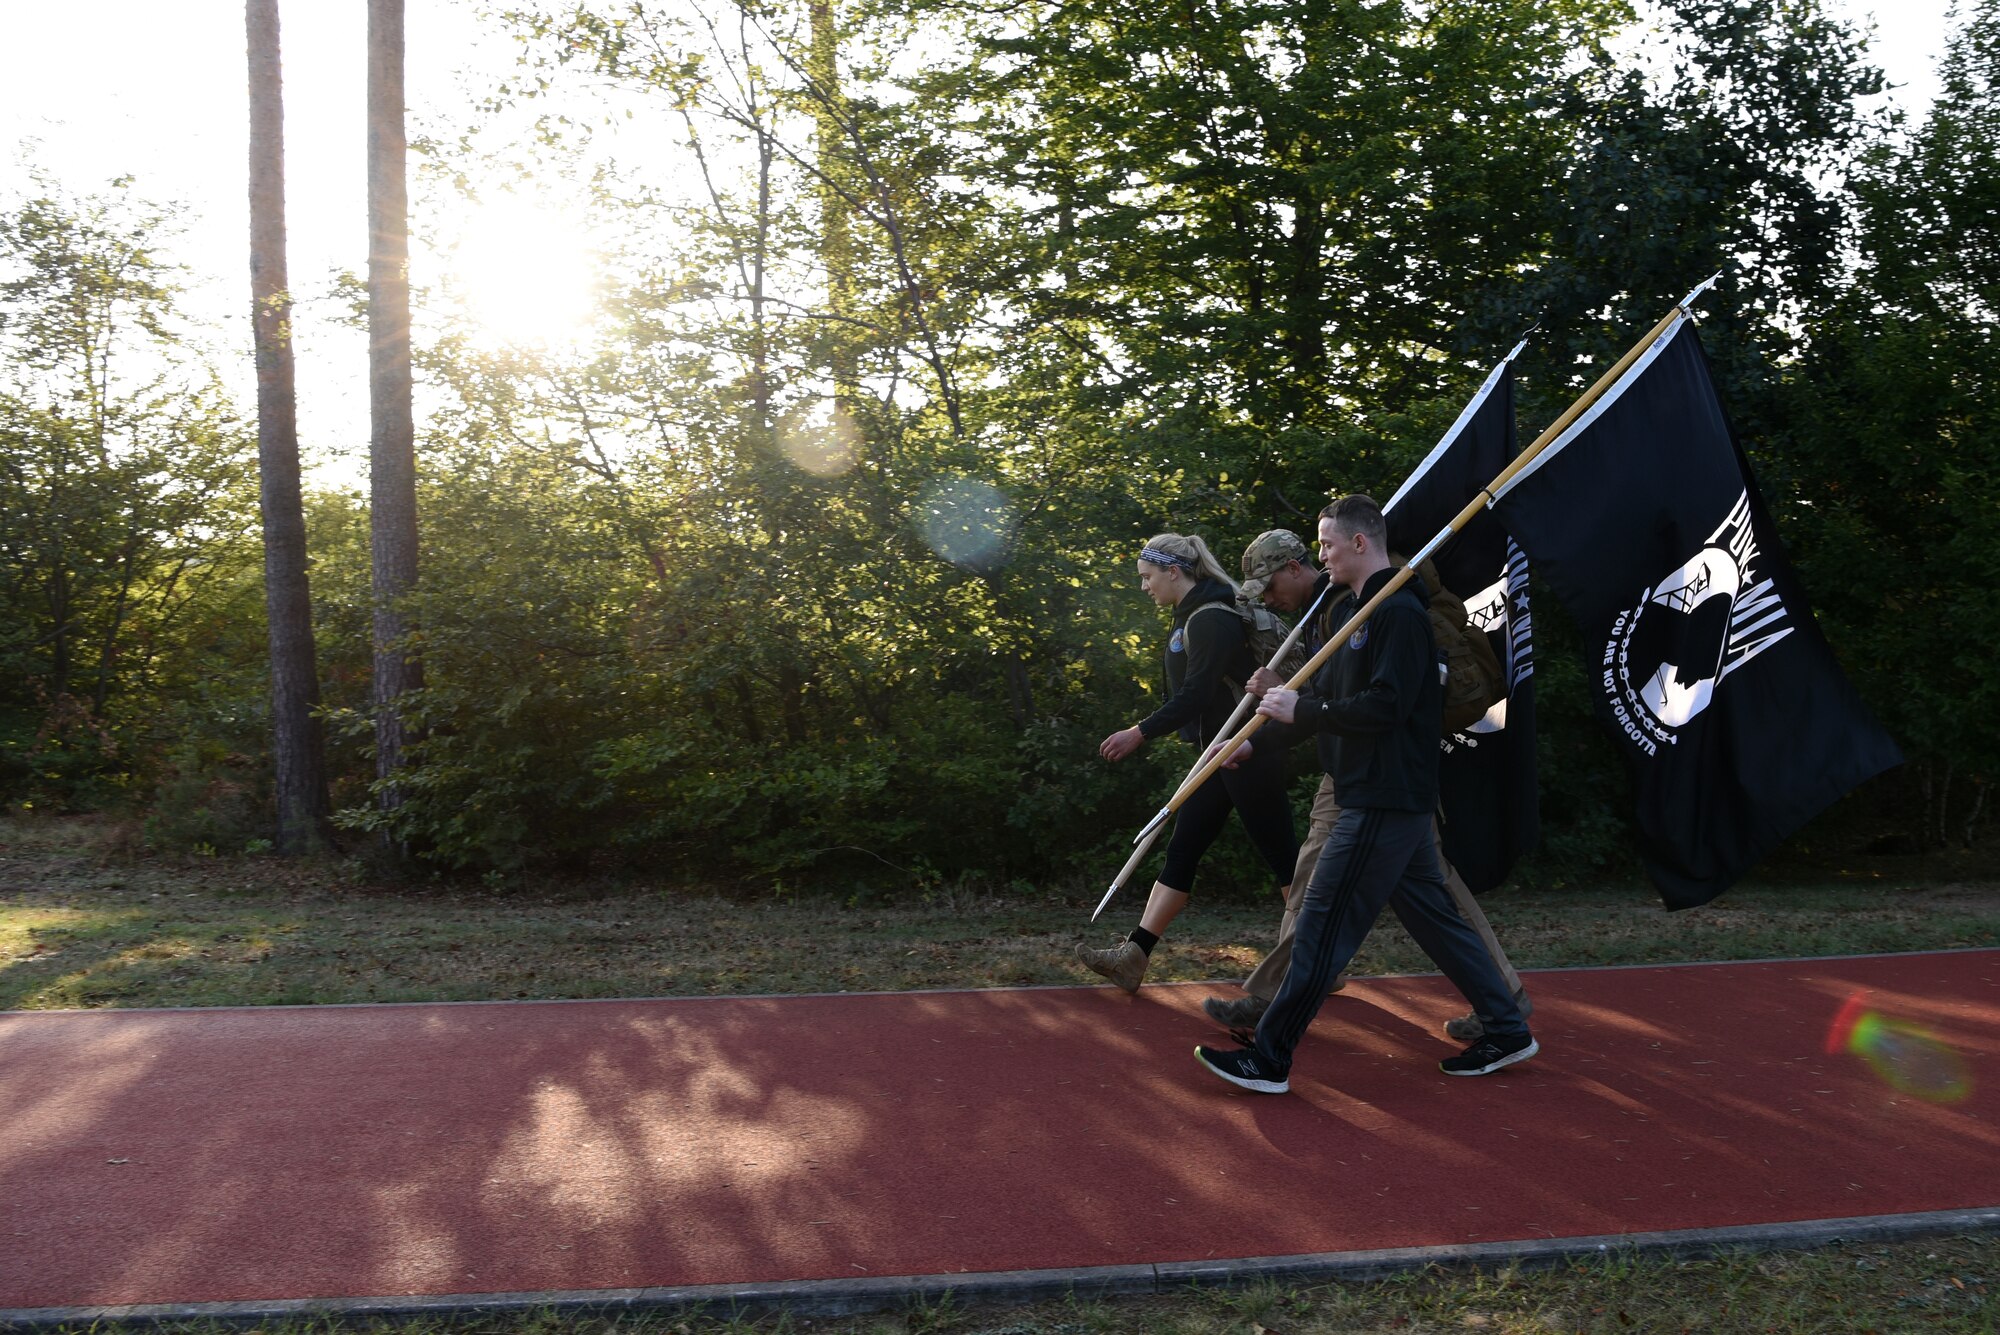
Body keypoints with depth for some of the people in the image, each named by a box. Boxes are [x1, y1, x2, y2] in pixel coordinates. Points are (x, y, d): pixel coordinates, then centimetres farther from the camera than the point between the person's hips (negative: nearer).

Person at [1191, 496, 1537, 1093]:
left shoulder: (1399, 612, -14)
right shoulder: (1354, 612, 17)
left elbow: (1385, 707, -24)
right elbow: (1327, 700, 21)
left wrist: (1300, 711, -17)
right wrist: (1255, 744, 17)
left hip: (1385, 802, -10)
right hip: (1388, 799, 10)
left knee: (1322, 924, -7)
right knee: (1434, 916, 15)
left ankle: (1269, 1059, -3)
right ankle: (1506, 1029, 23)